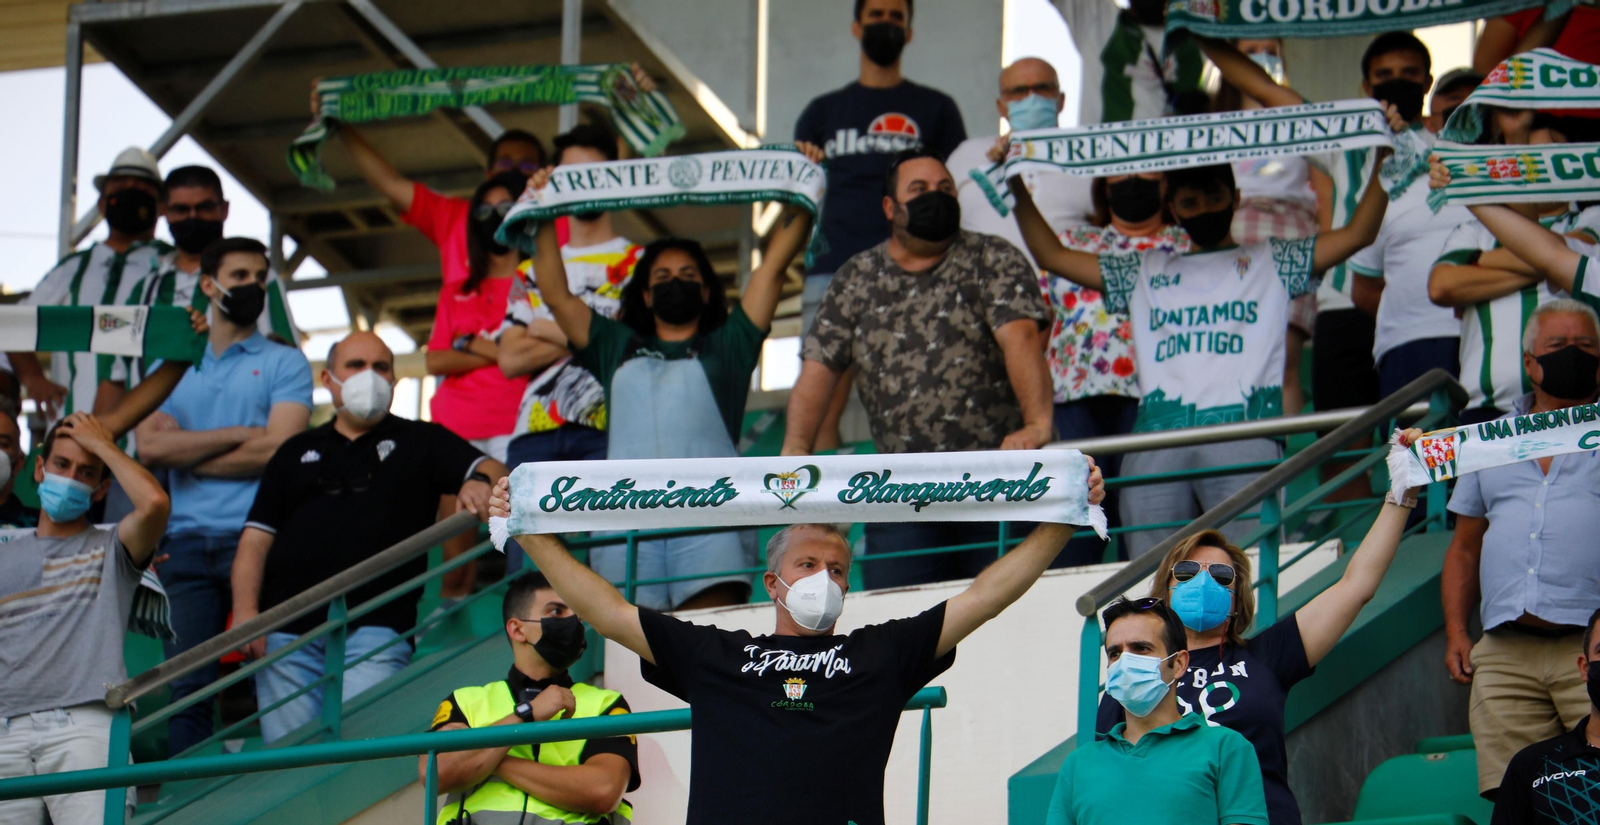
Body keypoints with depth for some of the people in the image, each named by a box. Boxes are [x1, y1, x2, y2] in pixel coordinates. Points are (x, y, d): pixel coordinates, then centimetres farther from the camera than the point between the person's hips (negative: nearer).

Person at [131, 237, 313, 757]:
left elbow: (275, 450, -5)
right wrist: (239, 433, -2)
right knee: (187, 684, -3)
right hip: (186, 542, 3)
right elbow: (149, 446, 2)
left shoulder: (284, 364, 11)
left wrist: (185, 452, 3)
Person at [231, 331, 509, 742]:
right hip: (287, 630, 2)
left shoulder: (421, 442, 18)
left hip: (375, 629, -2)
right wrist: (245, 611, -1)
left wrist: (480, 482, -23)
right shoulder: (297, 453, 22)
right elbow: (255, 539, 15)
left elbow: (492, 470, 3)